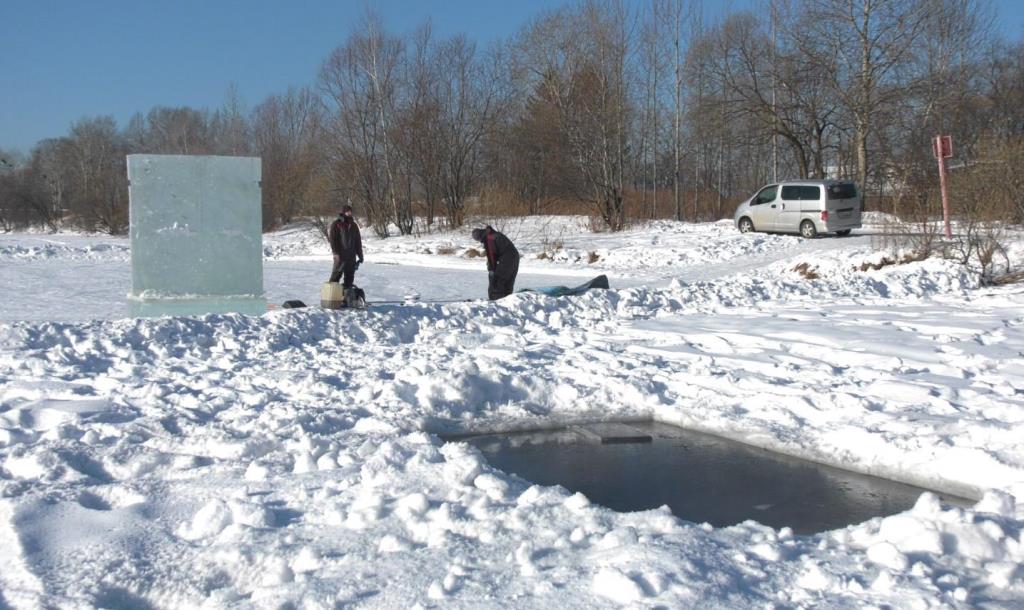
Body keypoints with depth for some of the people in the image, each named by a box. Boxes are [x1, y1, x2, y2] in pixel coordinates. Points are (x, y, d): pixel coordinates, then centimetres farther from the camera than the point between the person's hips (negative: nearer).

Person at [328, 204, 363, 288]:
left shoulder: (353, 225, 16)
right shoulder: (336, 224, -2)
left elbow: (358, 241, 18)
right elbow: (332, 239, -8)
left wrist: (360, 255, 13)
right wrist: (336, 253, -17)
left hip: (352, 256, 6)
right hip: (340, 256, -6)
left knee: (350, 277, 7)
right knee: (336, 274, -7)